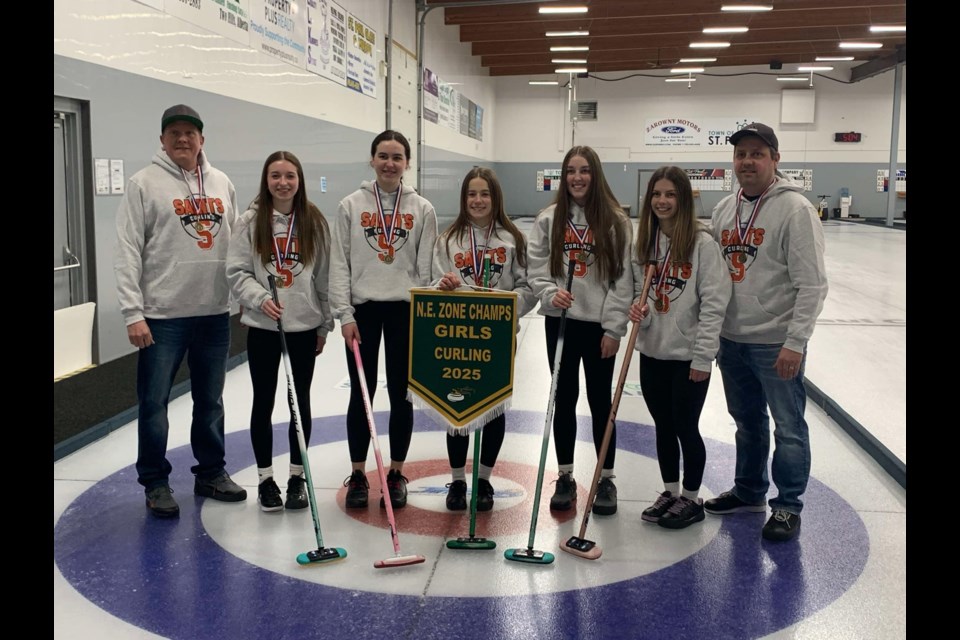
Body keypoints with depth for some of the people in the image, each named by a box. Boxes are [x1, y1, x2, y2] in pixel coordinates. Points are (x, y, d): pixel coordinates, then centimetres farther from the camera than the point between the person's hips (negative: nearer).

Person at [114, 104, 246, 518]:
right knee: (154, 403, 2)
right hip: (163, 315, -4)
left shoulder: (222, 184, 10)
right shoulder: (144, 183, -3)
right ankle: (155, 483, 17)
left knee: (210, 401, 14)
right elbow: (128, 252, -7)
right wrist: (133, 313, -14)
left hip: (215, 313, 4)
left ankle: (211, 472, 29)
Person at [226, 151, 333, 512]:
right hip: (262, 326, -1)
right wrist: (261, 298, -21)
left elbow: (324, 275, 5)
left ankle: (297, 476, 23)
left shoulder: (314, 221, 2)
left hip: (305, 325, 1)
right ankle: (265, 478, 21)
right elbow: (236, 271, -3)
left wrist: (325, 324, 7)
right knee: (264, 401, 7)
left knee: (301, 400, 9)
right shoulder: (250, 221, -2)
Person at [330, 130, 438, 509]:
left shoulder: (422, 208, 2)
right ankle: (358, 475, 19)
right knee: (361, 394, 6)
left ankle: (396, 474, 22)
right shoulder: (351, 205, 1)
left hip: (405, 310, 0)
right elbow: (340, 263, -1)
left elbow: (427, 267, 1)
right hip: (363, 309, 0)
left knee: (401, 394, 7)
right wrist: (345, 314, -7)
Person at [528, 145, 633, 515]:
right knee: (564, 399, 10)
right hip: (560, 322, 2)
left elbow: (623, 279, -4)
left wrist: (613, 328, -9)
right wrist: (550, 293, -18)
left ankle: (606, 480, 21)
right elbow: (537, 269, 2)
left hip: (599, 325, -2)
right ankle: (565, 477, 22)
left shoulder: (615, 220, -3)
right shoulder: (549, 218, 2)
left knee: (600, 401, 7)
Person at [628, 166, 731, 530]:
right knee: (663, 427, 16)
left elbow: (714, 303, -14)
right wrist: (638, 308, -9)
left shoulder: (702, 243, -13)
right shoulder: (646, 241, 5)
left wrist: (702, 356, -16)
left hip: (688, 356, -5)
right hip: (652, 352, 5)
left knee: (686, 428, 7)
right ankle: (670, 493, 33)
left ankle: (691, 499, 26)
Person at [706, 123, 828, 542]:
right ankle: (749, 491, 36)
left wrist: (795, 342, -19)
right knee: (747, 422, 20)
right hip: (732, 340, 6)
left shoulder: (794, 209, -12)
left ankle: (787, 506, 20)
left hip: (775, 343, -6)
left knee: (788, 426, 6)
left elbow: (812, 283, -15)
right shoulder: (724, 209, 8)